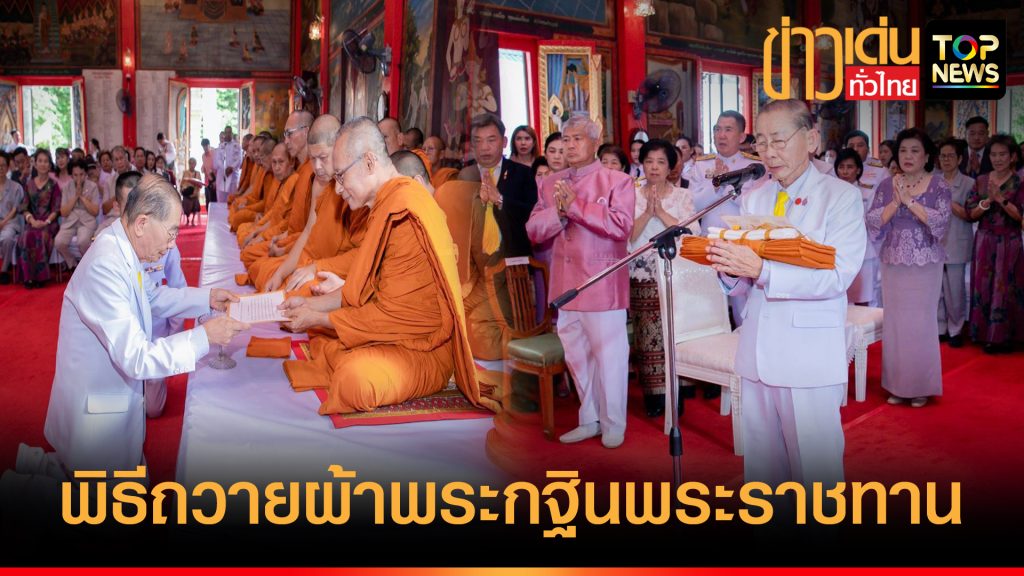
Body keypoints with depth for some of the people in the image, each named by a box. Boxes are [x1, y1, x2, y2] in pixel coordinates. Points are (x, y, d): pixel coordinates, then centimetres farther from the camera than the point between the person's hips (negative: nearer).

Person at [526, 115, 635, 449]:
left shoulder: (617, 181, -3)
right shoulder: (550, 184, 12)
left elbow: (621, 226, -17)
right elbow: (534, 231, 7)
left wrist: (576, 205, -18)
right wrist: (559, 213, -12)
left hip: (603, 283, -5)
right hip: (566, 283, 5)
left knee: (609, 355, 0)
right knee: (576, 356, 12)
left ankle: (613, 423, 14)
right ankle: (590, 420, 25)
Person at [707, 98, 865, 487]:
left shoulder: (842, 196, -4)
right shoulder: (752, 198, 11)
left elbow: (838, 276, -17)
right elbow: (741, 285, 11)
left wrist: (762, 270, -27)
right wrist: (730, 270, -14)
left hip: (811, 356, -5)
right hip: (757, 352, 5)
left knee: (814, 467, 3)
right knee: (759, 463, 14)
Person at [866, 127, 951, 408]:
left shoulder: (938, 185, -1)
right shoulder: (887, 185, 6)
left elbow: (941, 220, -15)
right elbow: (873, 222, -3)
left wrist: (909, 201, -18)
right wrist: (895, 203, -15)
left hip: (925, 265, -3)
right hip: (893, 264, 3)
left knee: (921, 324, 0)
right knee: (894, 323, 6)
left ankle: (921, 386, 12)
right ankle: (897, 384, 16)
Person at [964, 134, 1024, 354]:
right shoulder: (980, 181, 6)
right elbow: (971, 214, 2)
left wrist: (1001, 198, -21)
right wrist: (987, 201, -14)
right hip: (984, 241, 3)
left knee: (1004, 287, 0)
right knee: (983, 286, 5)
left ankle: (1003, 336, 9)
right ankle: (985, 333, 14)